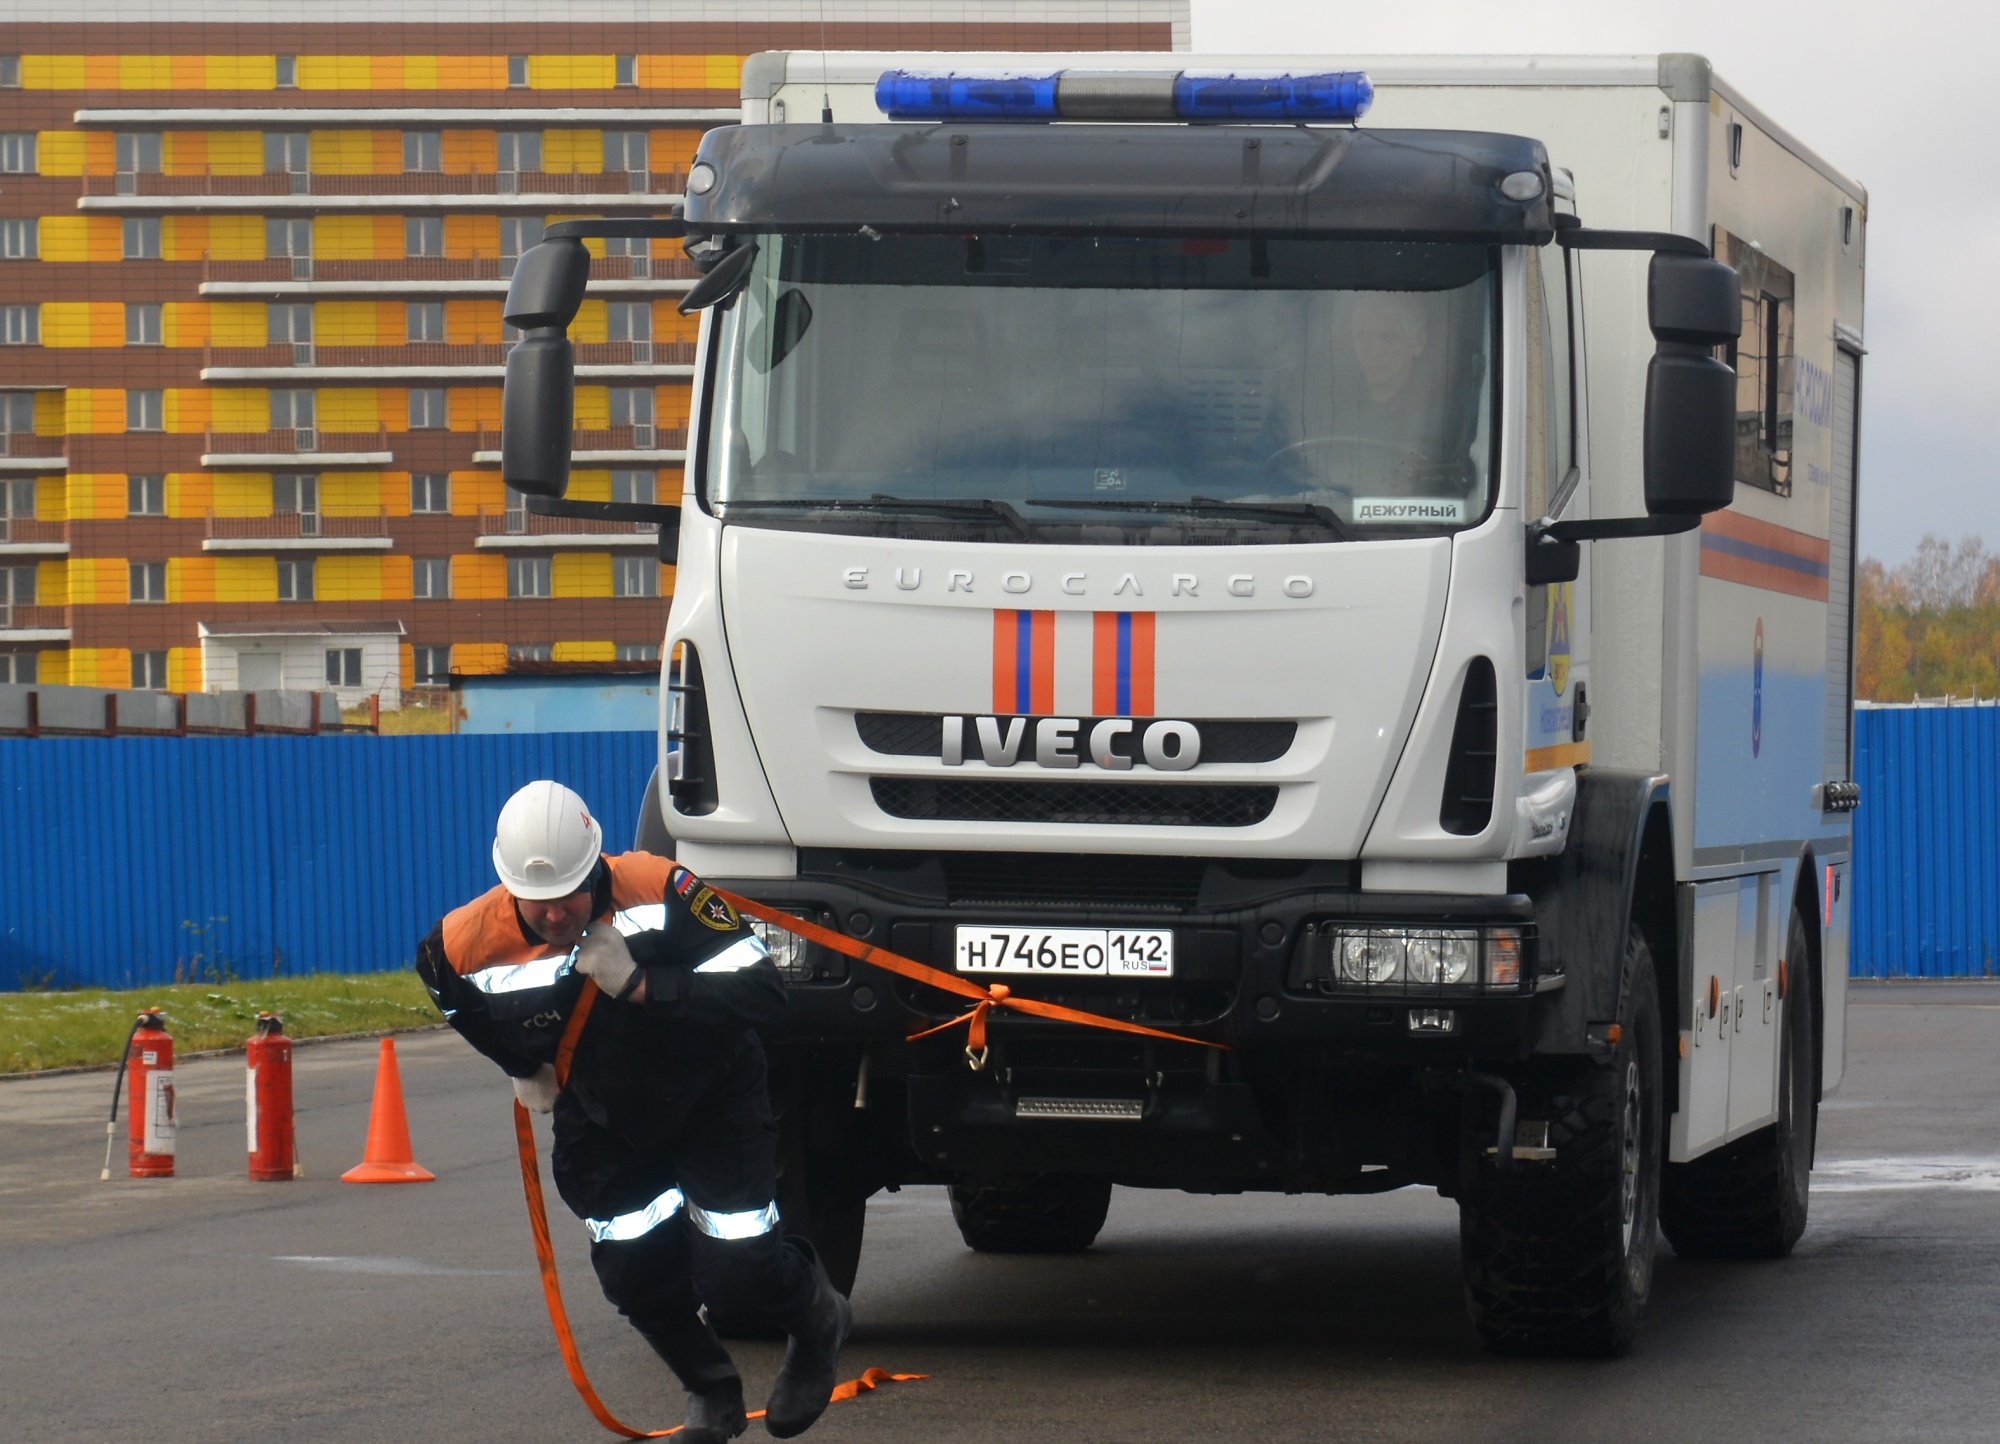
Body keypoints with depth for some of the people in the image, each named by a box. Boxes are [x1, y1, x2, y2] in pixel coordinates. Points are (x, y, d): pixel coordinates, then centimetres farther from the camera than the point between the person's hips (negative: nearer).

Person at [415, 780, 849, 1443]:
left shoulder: (661, 892, -33)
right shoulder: (468, 944, -22)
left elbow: (762, 990, -37)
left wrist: (637, 985, -40)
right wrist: (522, 1068, 9)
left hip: (710, 1100, -3)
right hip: (604, 1124, 3)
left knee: (736, 1280, -10)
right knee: (635, 1276, -5)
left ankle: (817, 1321, 27)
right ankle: (710, 1390, 26)